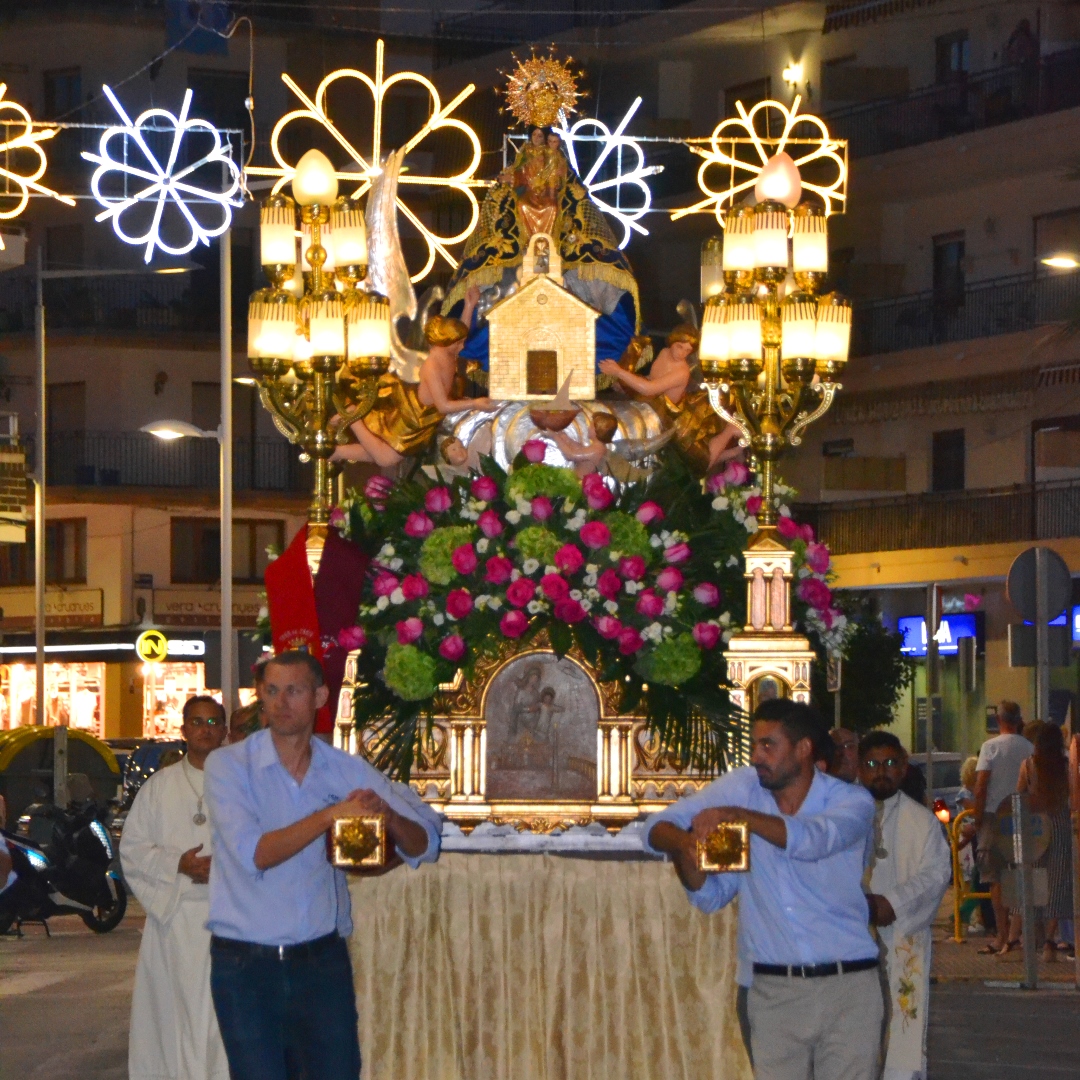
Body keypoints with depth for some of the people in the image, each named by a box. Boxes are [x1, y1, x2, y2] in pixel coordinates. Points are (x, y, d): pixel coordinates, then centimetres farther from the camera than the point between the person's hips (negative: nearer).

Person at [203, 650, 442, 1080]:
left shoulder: (348, 771, 5)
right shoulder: (229, 765, -4)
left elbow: (423, 846, 2)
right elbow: (254, 854, -18)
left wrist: (388, 815, -19)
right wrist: (329, 815, -25)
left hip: (322, 960, 3)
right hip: (245, 964, -2)